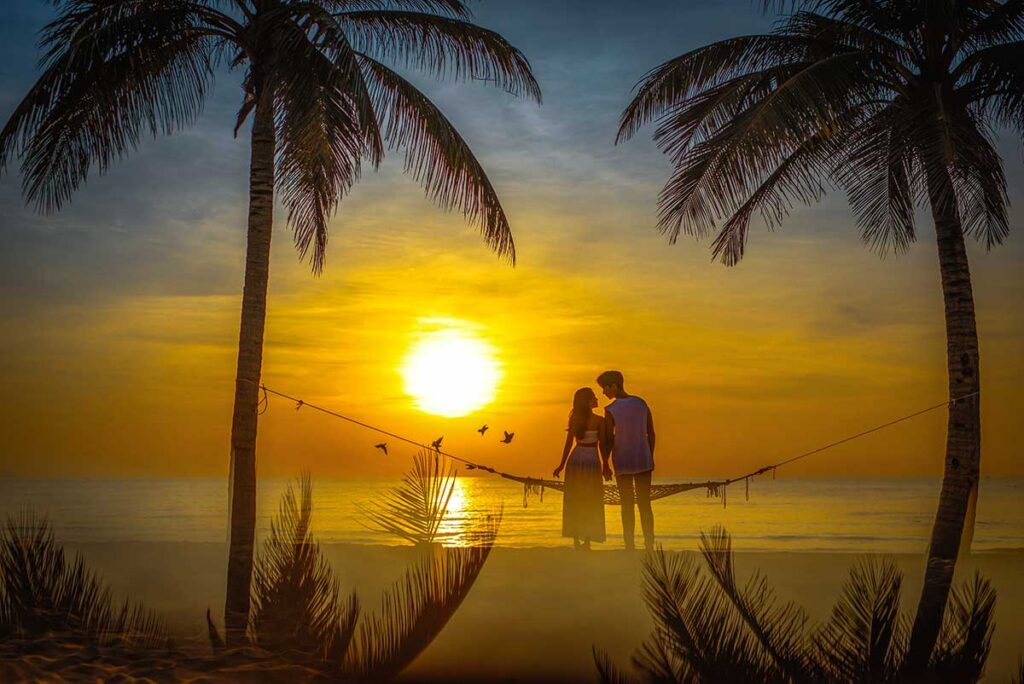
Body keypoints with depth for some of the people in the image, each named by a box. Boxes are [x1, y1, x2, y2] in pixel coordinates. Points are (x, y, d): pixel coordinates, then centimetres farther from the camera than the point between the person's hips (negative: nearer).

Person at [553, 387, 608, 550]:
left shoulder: (574, 419, 0)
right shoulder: (599, 421, -11)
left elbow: (569, 443, 1)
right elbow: (602, 445, -9)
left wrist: (562, 465, 8)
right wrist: (605, 465, 2)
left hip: (575, 460, 4)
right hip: (592, 462, -3)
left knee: (574, 501, 10)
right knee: (591, 502, 6)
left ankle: (576, 540, 11)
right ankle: (587, 540, 3)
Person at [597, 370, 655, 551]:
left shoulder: (610, 411, -12)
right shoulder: (641, 403, 1)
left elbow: (609, 441, -10)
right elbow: (651, 434, 4)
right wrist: (650, 459, 14)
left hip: (622, 462, -3)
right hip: (643, 461, 3)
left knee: (627, 506, 5)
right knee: (645, 505, 7)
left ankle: (630, 547, 4)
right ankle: (650, 546, 3)